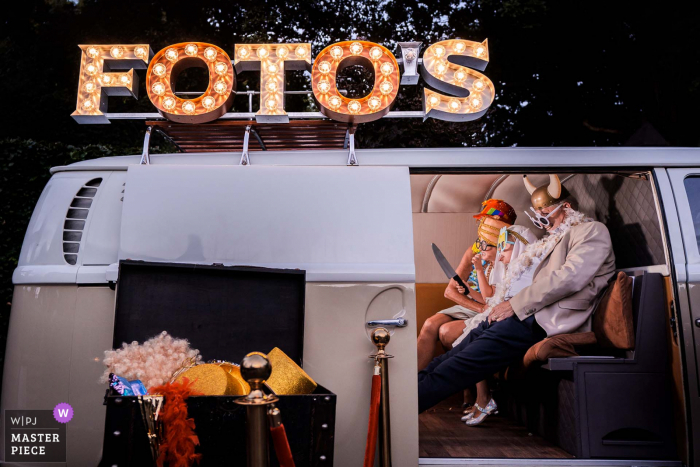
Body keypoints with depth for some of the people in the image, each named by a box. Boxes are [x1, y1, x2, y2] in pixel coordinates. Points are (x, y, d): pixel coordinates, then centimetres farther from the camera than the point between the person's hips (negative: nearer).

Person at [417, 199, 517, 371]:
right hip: (466, 308, 6)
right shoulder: (474, 251, 3)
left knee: (447, 331, -26)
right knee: (430, 325, -20)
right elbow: (450, 291, 1)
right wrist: (480, 307, -13)